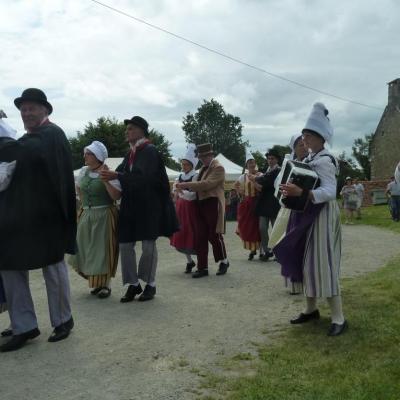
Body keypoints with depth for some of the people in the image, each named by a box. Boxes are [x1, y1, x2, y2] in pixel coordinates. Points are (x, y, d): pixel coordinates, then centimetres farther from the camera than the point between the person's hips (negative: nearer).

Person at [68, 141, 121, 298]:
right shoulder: (83, 171, 6)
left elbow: (116, 196, -21)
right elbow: (78, 188, 25)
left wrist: (104, 179, -26)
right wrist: (85, 204, 15)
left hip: (104, 217, -6)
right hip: (86, 216, 6)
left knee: (103, 250, 1)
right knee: (86, 250, 10)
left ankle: (105, 285, 14)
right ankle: (95, 281, 27)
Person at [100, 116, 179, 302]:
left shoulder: (150, 151, -10)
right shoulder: (130, 154, 13)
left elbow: (143, 177, -23)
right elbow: (123, 173, 12)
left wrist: (116, 175, -26)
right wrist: (110, 174, -7)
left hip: (149, 206, -7)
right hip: (131, 206, 7)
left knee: (148, 244, 2)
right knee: (125, 245, 4)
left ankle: (150, 284, 17)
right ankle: (133, 284, 16)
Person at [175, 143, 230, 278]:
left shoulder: (218, 168, -9)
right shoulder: (203, 168, 17)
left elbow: (206, 184, -20)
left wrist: (186, 185, -21)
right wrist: (185, 187, 0)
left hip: (213, 204, -7)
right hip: (201, 205, 8)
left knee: (214, 235, 0)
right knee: (201, 237, 5)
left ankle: (224, 262, 22)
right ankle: (202, 267, 10)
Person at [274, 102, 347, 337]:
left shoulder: (324, 160, -17)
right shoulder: (311, 159, 12)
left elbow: (330, 192, -28)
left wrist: (301, 193, -38)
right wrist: (293, 191, 5)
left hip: (322, 216, -10)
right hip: (308, 215, 10)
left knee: (323, 263, -9)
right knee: (307, 261, 13)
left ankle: (339, 319, -1)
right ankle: (311, 309, 24)